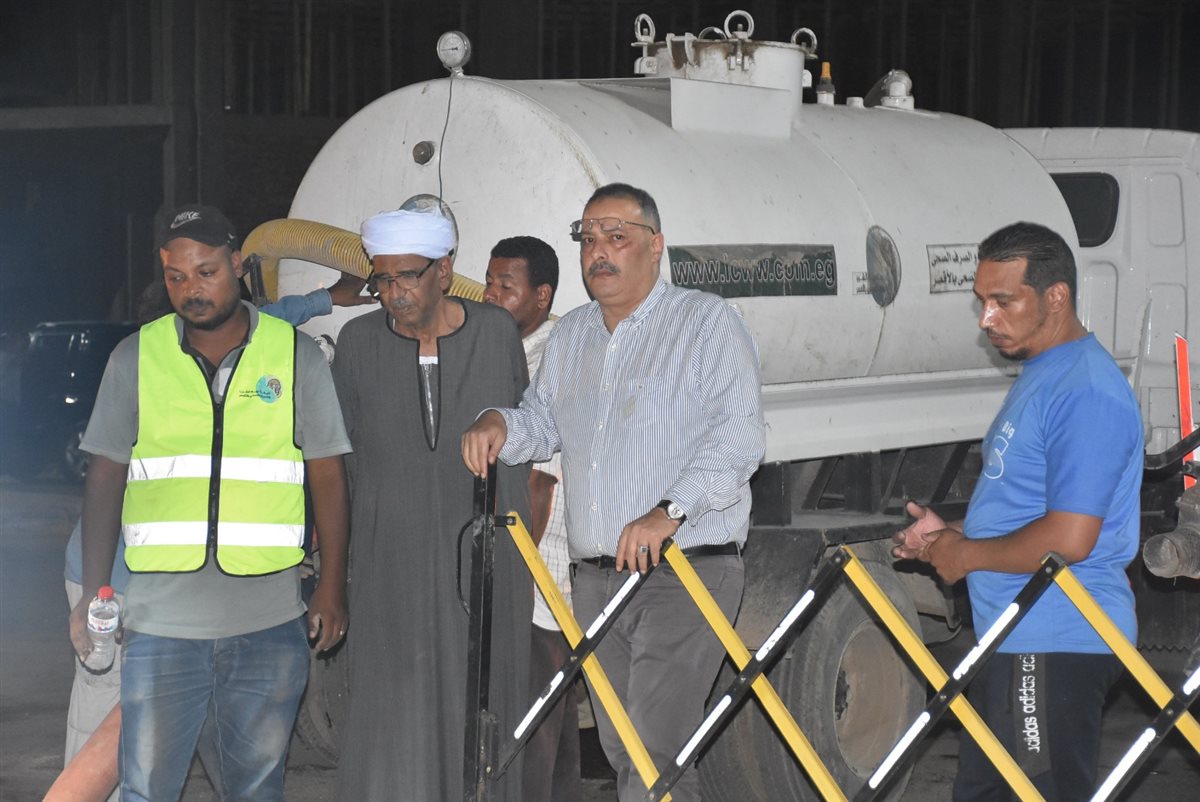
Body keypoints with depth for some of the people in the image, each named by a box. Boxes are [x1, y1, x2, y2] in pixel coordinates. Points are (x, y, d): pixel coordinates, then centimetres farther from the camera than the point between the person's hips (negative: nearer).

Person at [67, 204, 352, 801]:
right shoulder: (135, 358, 4)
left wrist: (331, 589, 2)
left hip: (269, 623, 0)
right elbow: (106, 477, 8)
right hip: (161, 620, 0)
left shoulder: (296, 356, 3)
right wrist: (93, 592, 2)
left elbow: (326, 475, 6)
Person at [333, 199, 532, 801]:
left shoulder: (497, 332, 0)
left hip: (485, 553, 0)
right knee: (392, 711, -3)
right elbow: (345, 450, 9)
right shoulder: (358, 342, 0)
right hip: (392, 556, 0)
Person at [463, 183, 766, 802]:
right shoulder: (570, 334, 18)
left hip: (685, 571, -7)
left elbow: (738, 436, -15)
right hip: (596, 577, 7)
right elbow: (543, 422, 26)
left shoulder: (707, 321, -4)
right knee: (620, 750, 11)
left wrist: (669, 511, -26)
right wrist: (500, 425, 2)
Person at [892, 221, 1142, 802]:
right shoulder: (1040, 373, 15)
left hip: (1055, 647, -11)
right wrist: (950, 531, 9)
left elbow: (1068, 537, -26)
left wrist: (966, 554, -12)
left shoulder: (1085, 392, -19)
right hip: (1014, 638, 11)